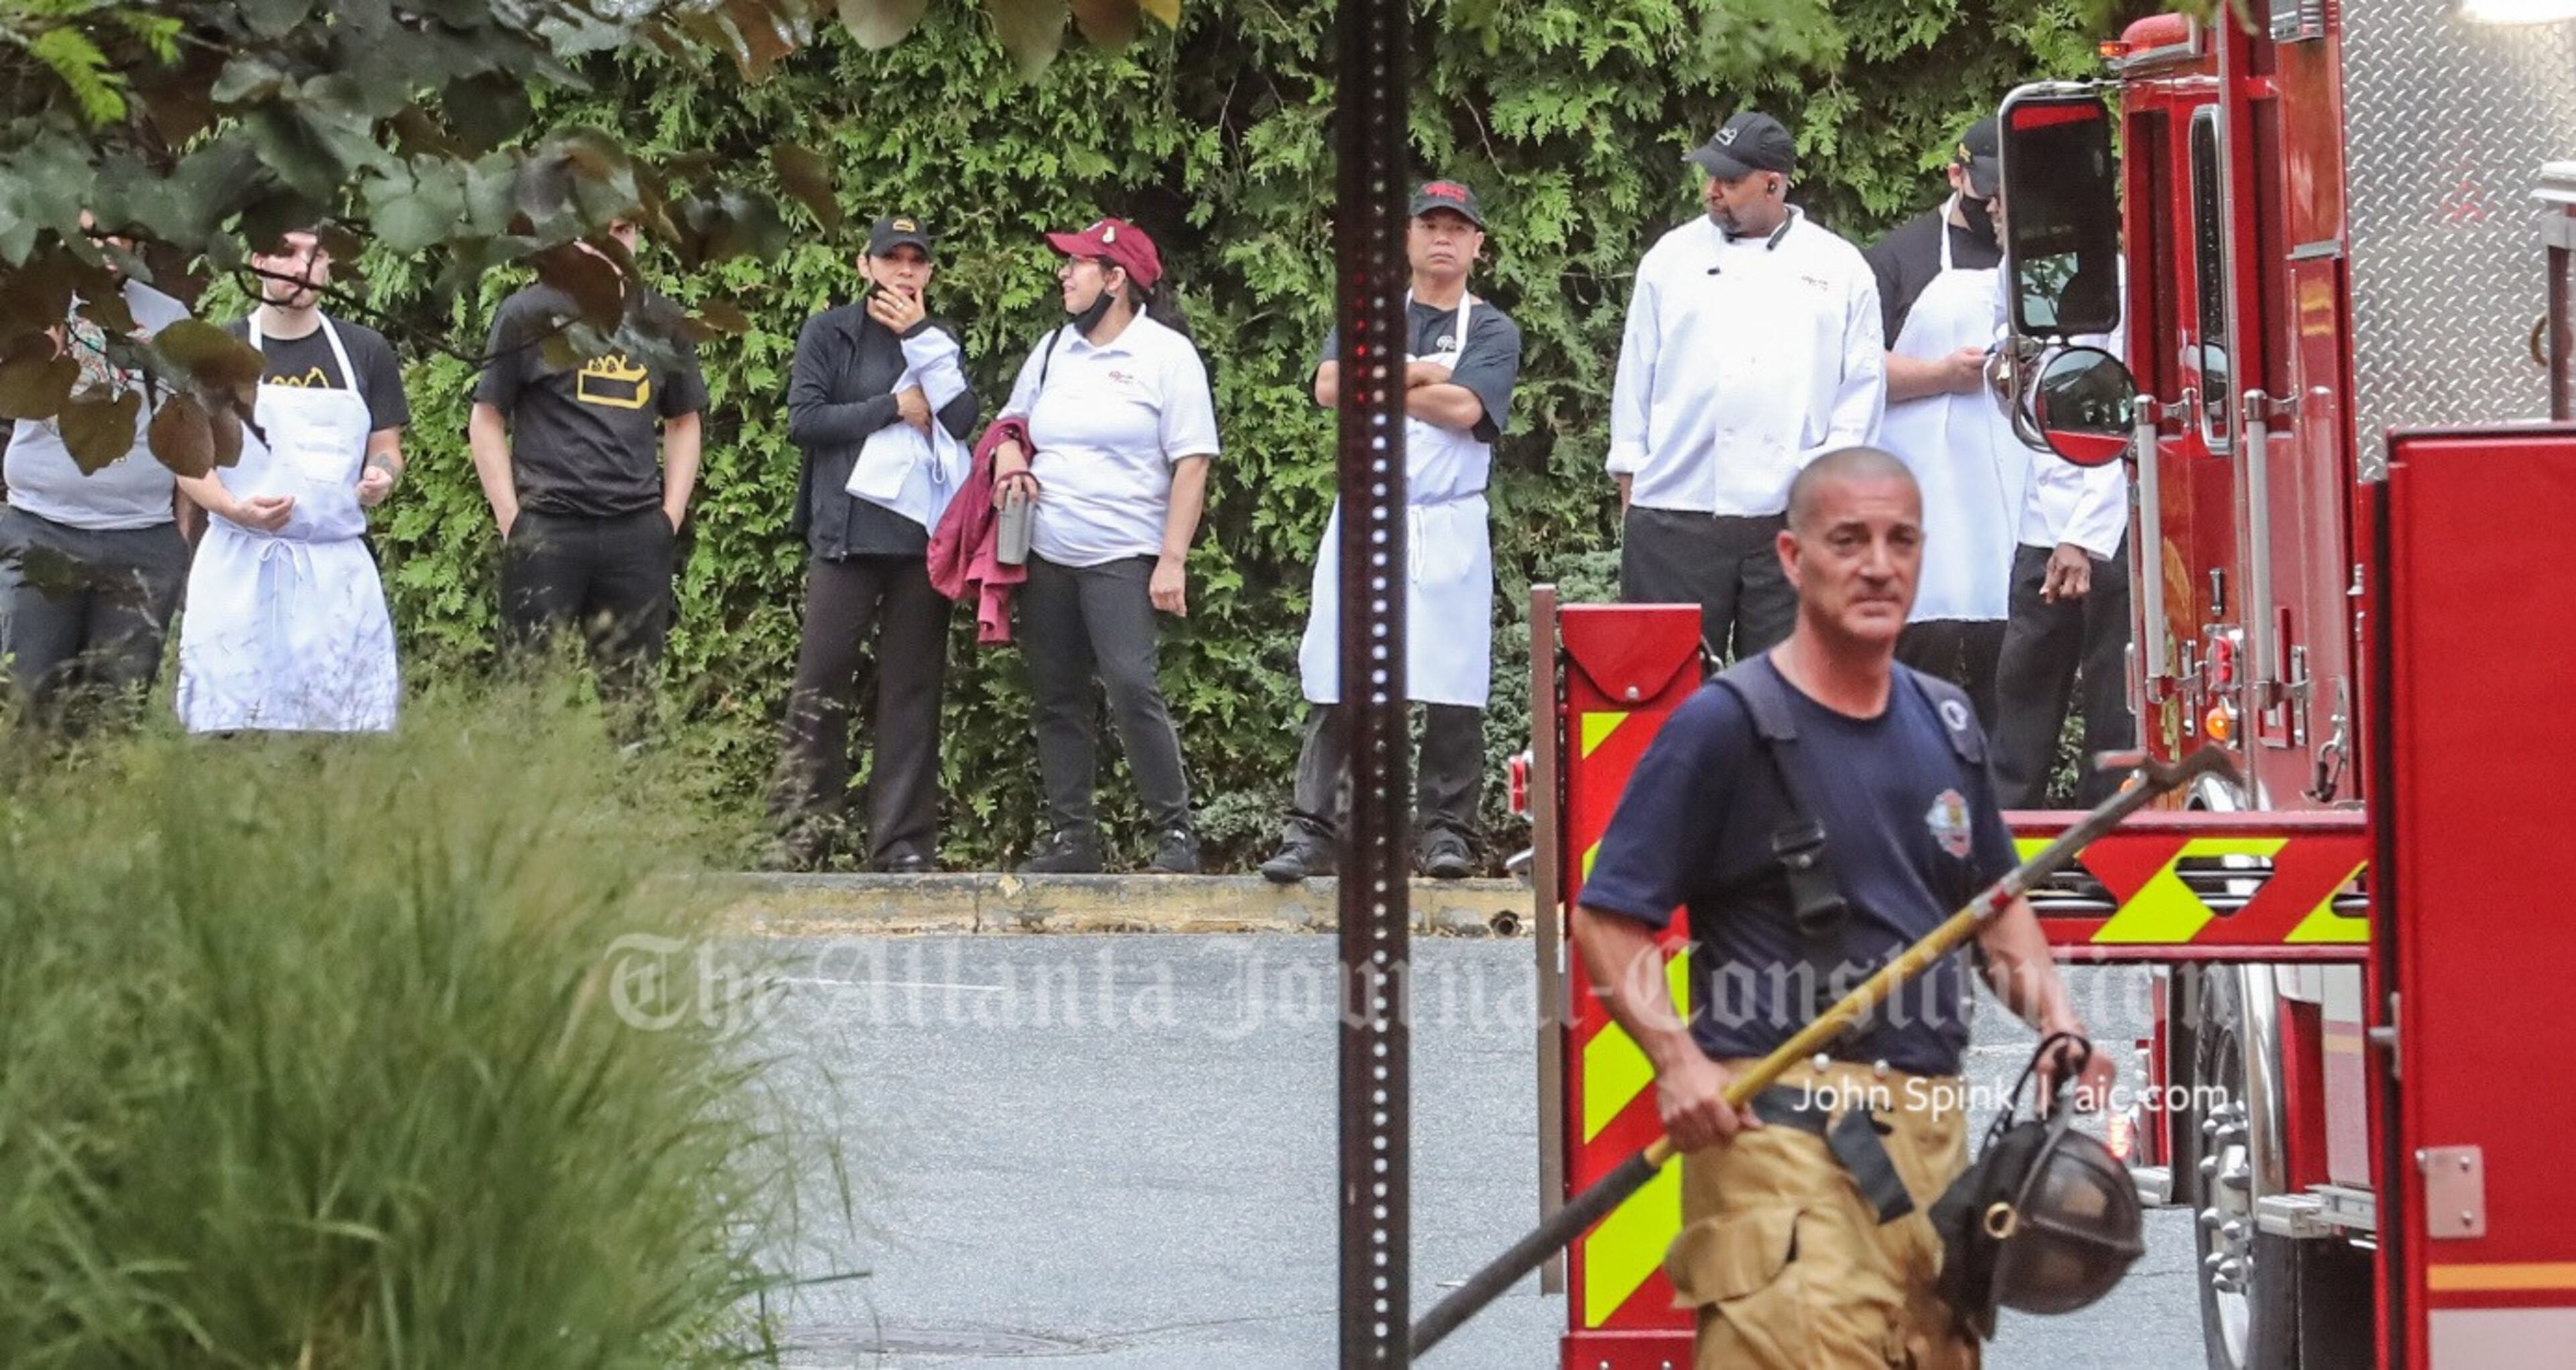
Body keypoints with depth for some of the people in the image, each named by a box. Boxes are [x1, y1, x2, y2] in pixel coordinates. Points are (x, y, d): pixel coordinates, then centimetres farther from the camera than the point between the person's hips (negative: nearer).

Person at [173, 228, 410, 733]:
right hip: (240, 565, -2)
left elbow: (386, 450, 13)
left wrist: (382, 477, -11)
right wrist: (236, 509, -16)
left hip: (337, 567, 2)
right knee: (231, 718, -8)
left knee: (350, 715, -4)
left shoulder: (366, 351, 10)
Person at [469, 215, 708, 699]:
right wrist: (510, 518, -4)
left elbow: (683, 422, 21)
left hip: (637, 533, 3)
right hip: (548, 528, -3)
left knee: (632, 692, 7)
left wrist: (672, 515, 10)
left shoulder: (663, 323, 12)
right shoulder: (530, 314, 2)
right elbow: (487, 418, 4)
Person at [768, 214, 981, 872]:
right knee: (822, 687, -4)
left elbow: (962, 417, -1)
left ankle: (904, 842, 5)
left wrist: (920, 336, -4)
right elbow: (804, 418, -6)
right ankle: (799, 835, -1)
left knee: (913, 690, 3)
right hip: (846, 533, -3)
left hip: (924, 536, 3)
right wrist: (895, 407, -7)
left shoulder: (941, 339, 16)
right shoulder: (829, 333, 7)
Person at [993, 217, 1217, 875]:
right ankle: (1070, 836, 12)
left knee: (1132, 687, -17)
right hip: (1045, 555, 6)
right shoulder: (1053, 350, 13)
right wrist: (1008, 457, 3)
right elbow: (1012, 420, 28)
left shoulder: (1167, 354, -4)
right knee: (1057, 697, 5)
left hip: (1123, 558, -6)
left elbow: (1191, 464, -8)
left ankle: (1175, 832, -10)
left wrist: (1173, 560, -15)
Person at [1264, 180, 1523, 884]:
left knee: (1452, 690, -4)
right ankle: (1310, 832, -2)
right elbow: (1329, 385, -3)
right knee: (1336, 687, -3)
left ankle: (1447, 831, 3)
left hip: (1449, 528, -1)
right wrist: (1416, 374, -6)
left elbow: (1464, 408, -11)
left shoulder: (1492, 330, 8)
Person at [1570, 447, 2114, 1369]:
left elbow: (1996, 909, 27)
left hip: (1932, 1123, 7)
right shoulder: (1725, 724, -5)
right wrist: (1677, 1059, -21)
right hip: (1780, 1120, -7)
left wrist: (2057, 1020, 8)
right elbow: (1606, 919, -7)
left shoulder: (1945, 726, 16)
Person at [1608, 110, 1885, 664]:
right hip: (1676, 512, 0)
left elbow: (1863, 385, 7)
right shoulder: (1672, 258, 10)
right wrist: (1631, 480, 7)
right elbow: (1637, 372, 12)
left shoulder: (1840, 269, 8)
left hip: (1792, 517, 0)